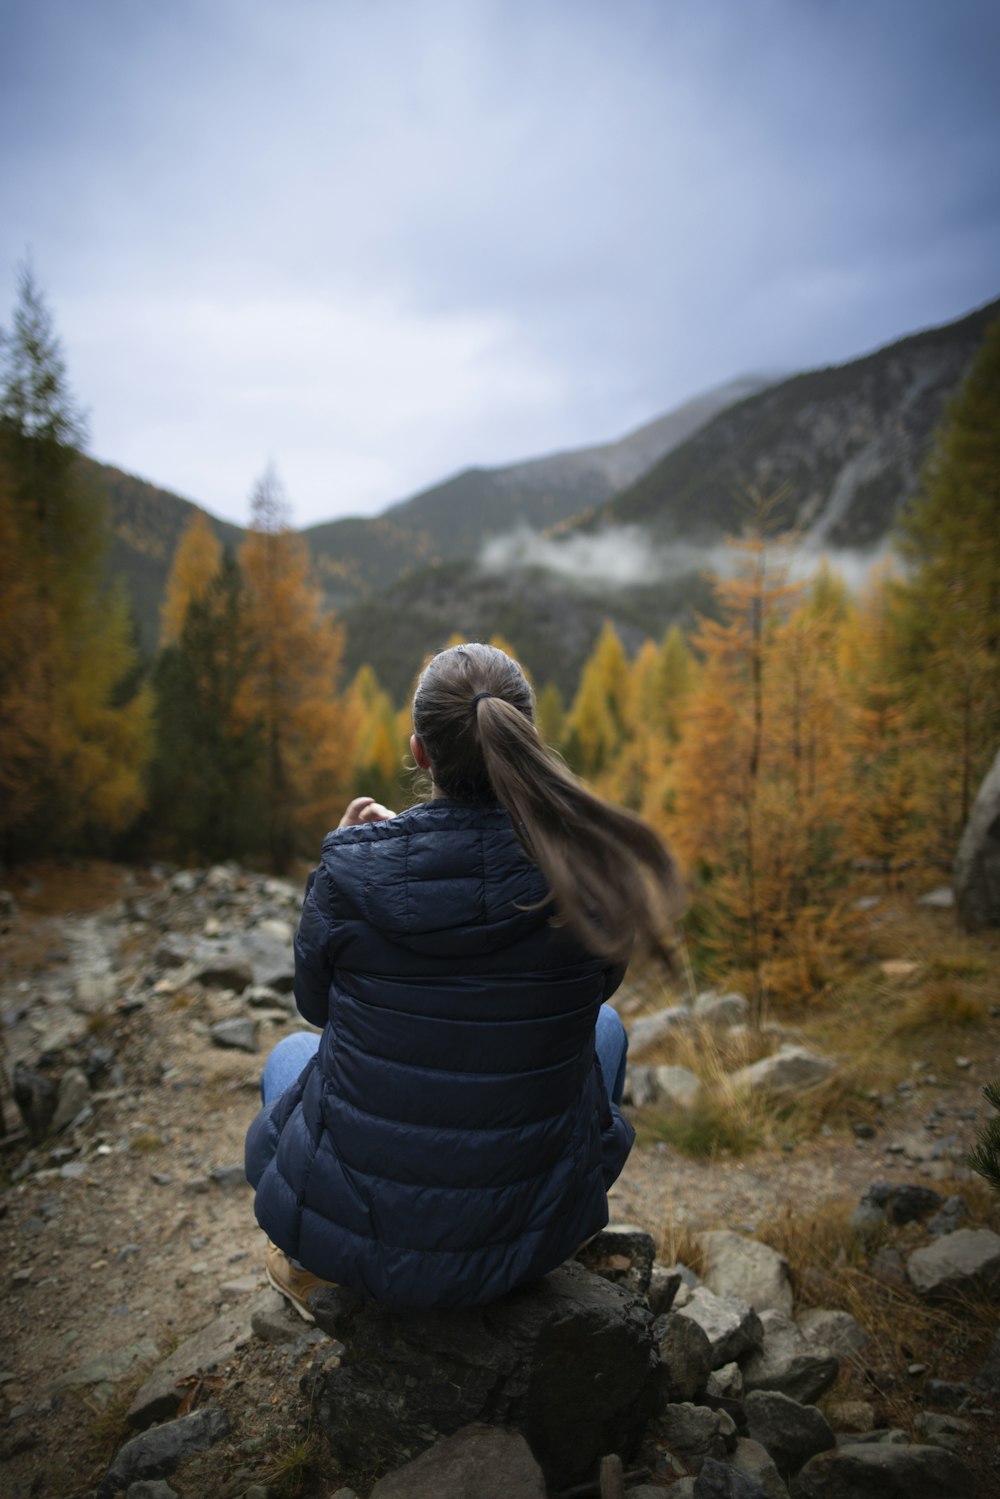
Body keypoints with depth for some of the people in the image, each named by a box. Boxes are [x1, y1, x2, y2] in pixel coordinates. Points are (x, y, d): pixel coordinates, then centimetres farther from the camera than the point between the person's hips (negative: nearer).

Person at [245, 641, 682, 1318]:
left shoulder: (351, 870, -20)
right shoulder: (584, 874, -18)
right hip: (525, 1236, 0)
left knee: (293, 1053, 33)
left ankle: (312, 1265, 30)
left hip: (351, 1226, 1)